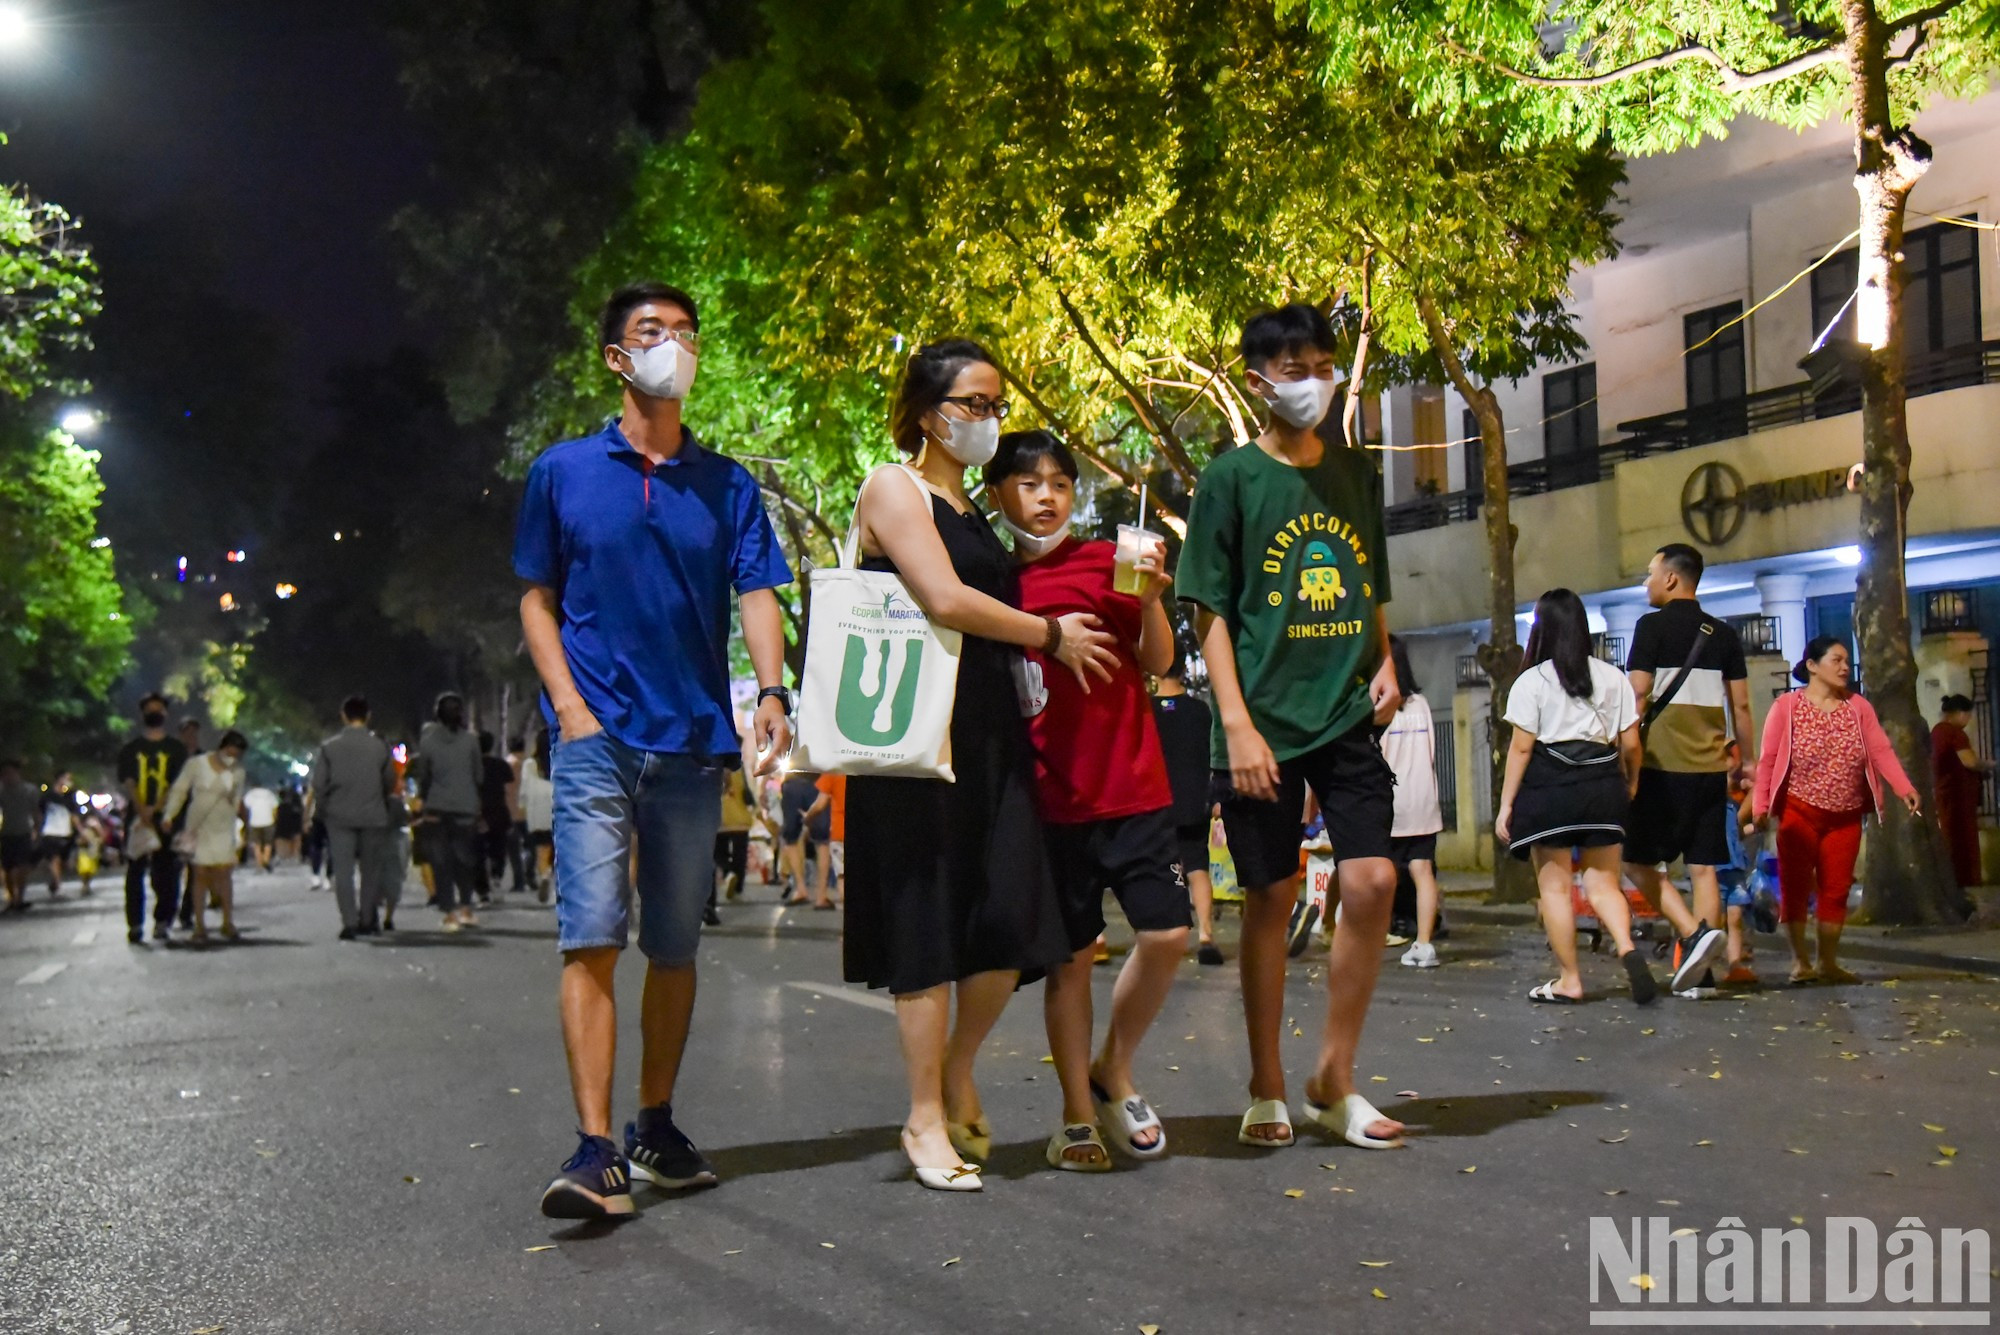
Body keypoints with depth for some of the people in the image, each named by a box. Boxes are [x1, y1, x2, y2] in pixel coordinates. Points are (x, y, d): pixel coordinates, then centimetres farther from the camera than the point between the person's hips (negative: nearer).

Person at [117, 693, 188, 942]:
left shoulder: (177, 749, 9)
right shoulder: (129, 750, 12)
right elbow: (126, 783, 1)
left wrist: (155, 808, -14)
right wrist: (142, 811, -15)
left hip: (166, 818, -1)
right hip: (136, 819, 1)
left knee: (166, 873, -4)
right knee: (135, 873, 1)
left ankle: (162, 922, 2)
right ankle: (135, 925, 4)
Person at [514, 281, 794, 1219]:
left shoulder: (728, 485, 12)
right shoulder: (564, 471, 9)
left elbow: (757, 595, 3)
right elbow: (537, 598, 10)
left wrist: (771, 694, -15)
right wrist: (567, 700, -5)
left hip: (695, 742, 2)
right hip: (597, 737, -2)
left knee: (675, 945, 8)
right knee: (591, 937, -11)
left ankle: (656, 1128, 22)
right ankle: (595, 1151, -11)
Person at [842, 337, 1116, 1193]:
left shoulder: (971, 508, 21)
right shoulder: (894, 487, -3)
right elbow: (946, 601, -15)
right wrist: (1052, 634, -4)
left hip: (991, 732, 7)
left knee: (1012, 926, 1)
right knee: (927, 922, -2)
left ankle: (957, 1076, 23)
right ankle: (926, 1120, 9)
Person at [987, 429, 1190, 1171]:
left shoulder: (1106, 562, 6)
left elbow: (1158, 662, 1)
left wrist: (1151, 596, -14)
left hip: (1135, 787, 1)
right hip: (1051, 797, -1)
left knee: (1168, 934, -5)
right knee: (1071, 955, 2)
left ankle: (1114, 1074, 18)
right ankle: (1078, 1116, 14)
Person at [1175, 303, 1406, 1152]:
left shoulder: (1358, 474, 13)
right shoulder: (1232, 477, 0)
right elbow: (1210, 614, -3)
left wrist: (1384, 663, 4)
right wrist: (1237, 724, -12)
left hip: (1348, 716, 4)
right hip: (1265, 723, -3)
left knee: (1372, 881, -7)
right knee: (1270, 900, 2)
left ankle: (1334, 1082, 8)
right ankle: (1267, 1092, 17)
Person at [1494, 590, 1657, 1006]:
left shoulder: (1531, 681, -5)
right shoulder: (1613, 678, 5)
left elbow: (1521, 747, -8)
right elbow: (1630, 743, 5)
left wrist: (1506, 804, -3)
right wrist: (1631, 784, 23)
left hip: (1549, 787, -3)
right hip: (1602, 786, 3)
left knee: (1555, 886, 5)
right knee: (1603, 882, 10)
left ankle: (1569, 981, 7)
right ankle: (1627, 948, -17)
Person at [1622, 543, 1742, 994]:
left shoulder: (1653, 626, -6)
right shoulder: (1723, 635, 11)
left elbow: (1638, 696, -10)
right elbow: (1740, 704, 12)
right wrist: (1747, 760, 21)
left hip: (1663, 766, -6)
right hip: (1710, 767, 6)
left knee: (1638, 860, 3)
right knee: (1703, 867, 6)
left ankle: (1693, 933, -15)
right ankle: (1701, 972, 5)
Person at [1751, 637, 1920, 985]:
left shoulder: (1859, 708, 6)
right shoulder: (1787, 707, -4)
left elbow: (1881, 751, -5)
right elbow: (1769, 759, -7)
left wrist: (1905, 789, -20)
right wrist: (1760, 805, -13)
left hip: (1846, 816, 3)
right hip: (1799, 813, -3)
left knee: (1836, 888, 6)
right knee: (1796, 887, -2)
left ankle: (1828, 962, 17)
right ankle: (1800, 961, 9)